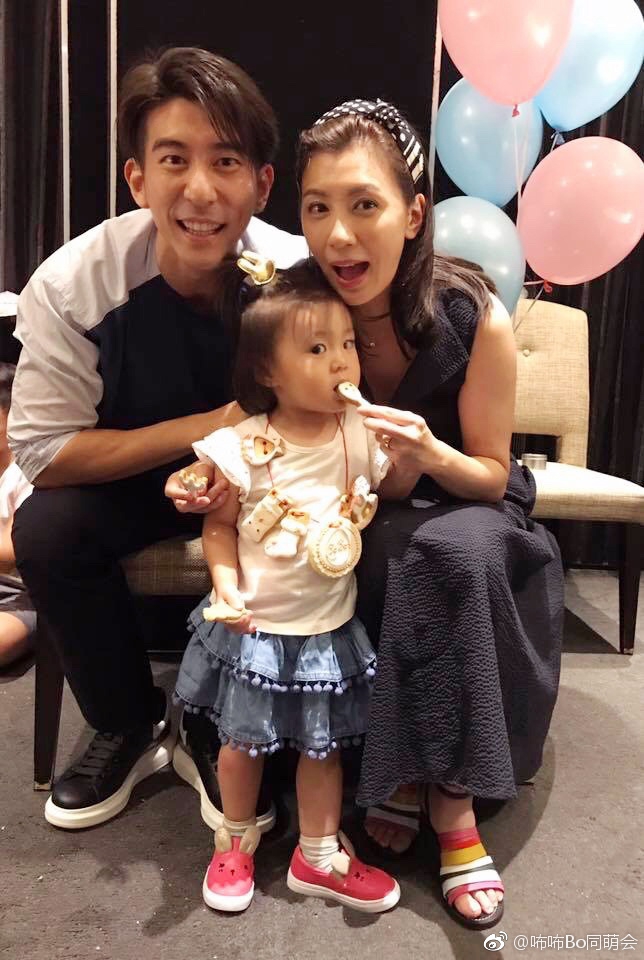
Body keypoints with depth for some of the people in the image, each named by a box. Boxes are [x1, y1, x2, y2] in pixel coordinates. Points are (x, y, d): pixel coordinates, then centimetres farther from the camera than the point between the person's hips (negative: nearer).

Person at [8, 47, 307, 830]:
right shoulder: (70, 285, -22)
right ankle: (129, 726, 3)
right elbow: (43, 453, -20)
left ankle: (219, 733, 3)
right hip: (124, 480, 1)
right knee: (45, 531, -25)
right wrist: (207, 426, -27)